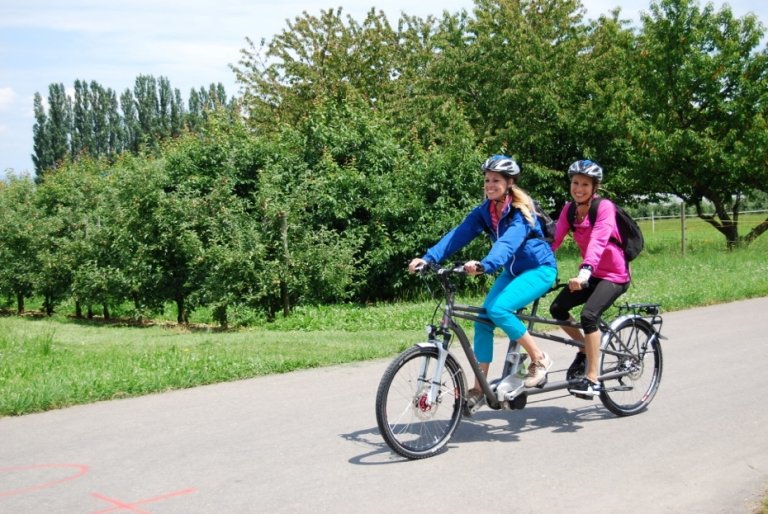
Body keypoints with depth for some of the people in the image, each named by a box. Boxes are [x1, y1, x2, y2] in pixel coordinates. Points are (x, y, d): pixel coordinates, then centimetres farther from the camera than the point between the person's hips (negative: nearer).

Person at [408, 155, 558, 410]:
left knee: (498, 308, -28)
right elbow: (458, 234, -14)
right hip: (513, 271, 7)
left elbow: (508, 242, -41)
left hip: (539, 269, -7)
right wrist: (429, 257, -28)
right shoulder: (484, 211, -4)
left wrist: (484, 265, -58)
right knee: (482, 318, -8)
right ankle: (479, 388, 0)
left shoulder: (521, 212, -23)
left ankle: (539, 360, -10)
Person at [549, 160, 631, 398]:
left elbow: (598, 240, -34)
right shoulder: (569, 210, 0)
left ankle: (592, 380, -19)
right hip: (591, 273, 7)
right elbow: (554, 239, -6)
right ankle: (585, 350, 18)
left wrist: (585, 270, -48)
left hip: (614, 275, -7)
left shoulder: (604, 207, -19)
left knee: (589, 315, -26)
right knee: (557, 308, -6)